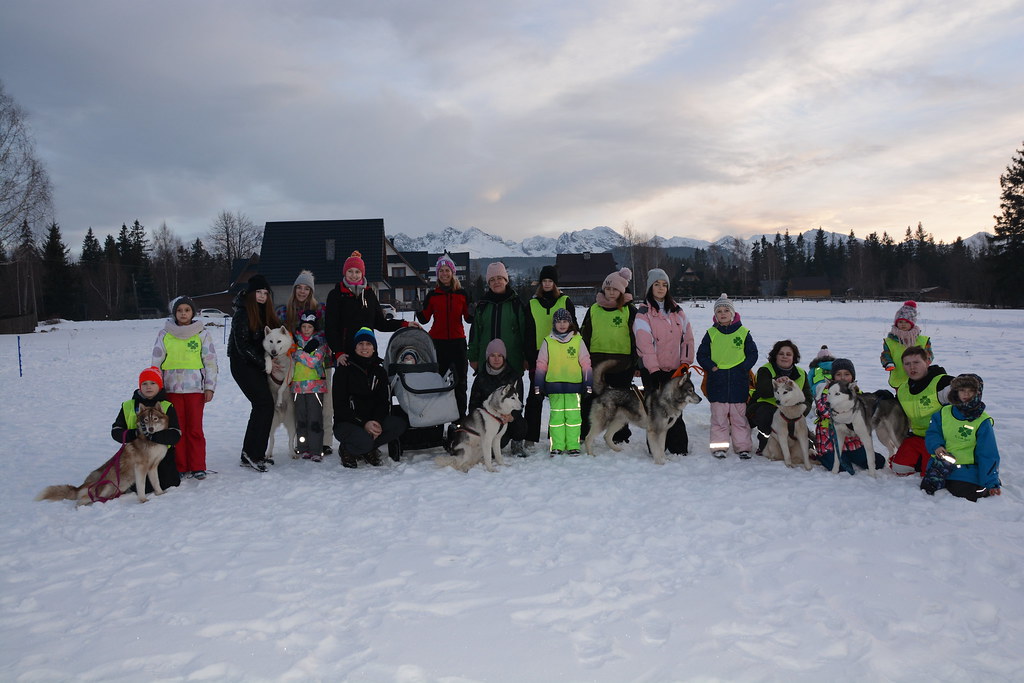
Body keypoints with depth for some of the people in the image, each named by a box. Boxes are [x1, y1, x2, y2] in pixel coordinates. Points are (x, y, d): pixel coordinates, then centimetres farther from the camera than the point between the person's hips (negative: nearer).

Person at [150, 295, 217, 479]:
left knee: (195, 428, -1)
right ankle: (180, 467, 12)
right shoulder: (165, 335, 7)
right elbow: (157, 362, 10)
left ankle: (197, 467, 8)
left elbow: (210, 361, 5)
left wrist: (209, 387, 0)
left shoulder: (202, 334, 4)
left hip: (195, 388, -1)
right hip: (172, 388, 1)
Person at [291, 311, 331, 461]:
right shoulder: (294, 340, 11)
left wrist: (298, 352, -9)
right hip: (297, 385, 3)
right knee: (301, 419, 6)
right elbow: (291, 358, 3)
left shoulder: (320, 341, 2)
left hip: (315, 385, -3)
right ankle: (303, 449, 14)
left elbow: (314, 361, -9)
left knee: (315, 419, -4)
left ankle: (316, 451, 0)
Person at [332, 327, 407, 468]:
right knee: (364, 440, -35)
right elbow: (340, 405, -8)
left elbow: (385, 401, 4)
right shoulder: (344, 370, -2)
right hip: (346, 423, -4)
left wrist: (377, 421, -17)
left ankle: (369, 449, -2)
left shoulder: (379, 370, 11)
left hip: (373, 420, 4)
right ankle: (346, 450, 1)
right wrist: (363, 424, -20)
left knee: (400, 424, -24)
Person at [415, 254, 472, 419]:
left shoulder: (462, 294, 6)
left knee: (460, 380, 5)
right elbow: (424, 319, 5)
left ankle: (460, 415, 14)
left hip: (458, 342, 1)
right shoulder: (432, 295, 5)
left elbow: (468, 318, 8)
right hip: (438, 342, -1)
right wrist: (419, 310, -15)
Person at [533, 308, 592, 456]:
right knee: (556, 415, 3)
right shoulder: (548, 342, 5)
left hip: (574, 385, 0)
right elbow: (541, 365, 9)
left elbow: (586, 364, 8)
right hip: (554, 386, 1)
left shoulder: (578, 340, 4)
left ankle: (573, 446, 8)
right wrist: (538, 387, 7)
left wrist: (588, 385, 5)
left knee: (573, 415, 0)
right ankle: (557, 446, 10)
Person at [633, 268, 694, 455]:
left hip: (675, 369, 4)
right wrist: (654, 369, -16)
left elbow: (687, 337, 13)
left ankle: (679, 448, 12)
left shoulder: (677, 310, 12)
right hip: (653, 369, -4)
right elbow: (644, 344, -12)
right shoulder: (643, 312, -4)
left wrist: (686, 362, 3)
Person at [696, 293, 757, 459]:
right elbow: (701, 354, 8)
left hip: (739, 382, 0)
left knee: (740, 416, 6)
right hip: (717, 382, 0)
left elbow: (753, 353, 8)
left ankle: (743, 447, 13)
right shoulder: (711, 333, 5)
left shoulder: (743, 332, 4)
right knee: (719, 416, 4)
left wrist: (743, 367, -6)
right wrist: (711, 366, -6)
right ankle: (719, 447, 12)